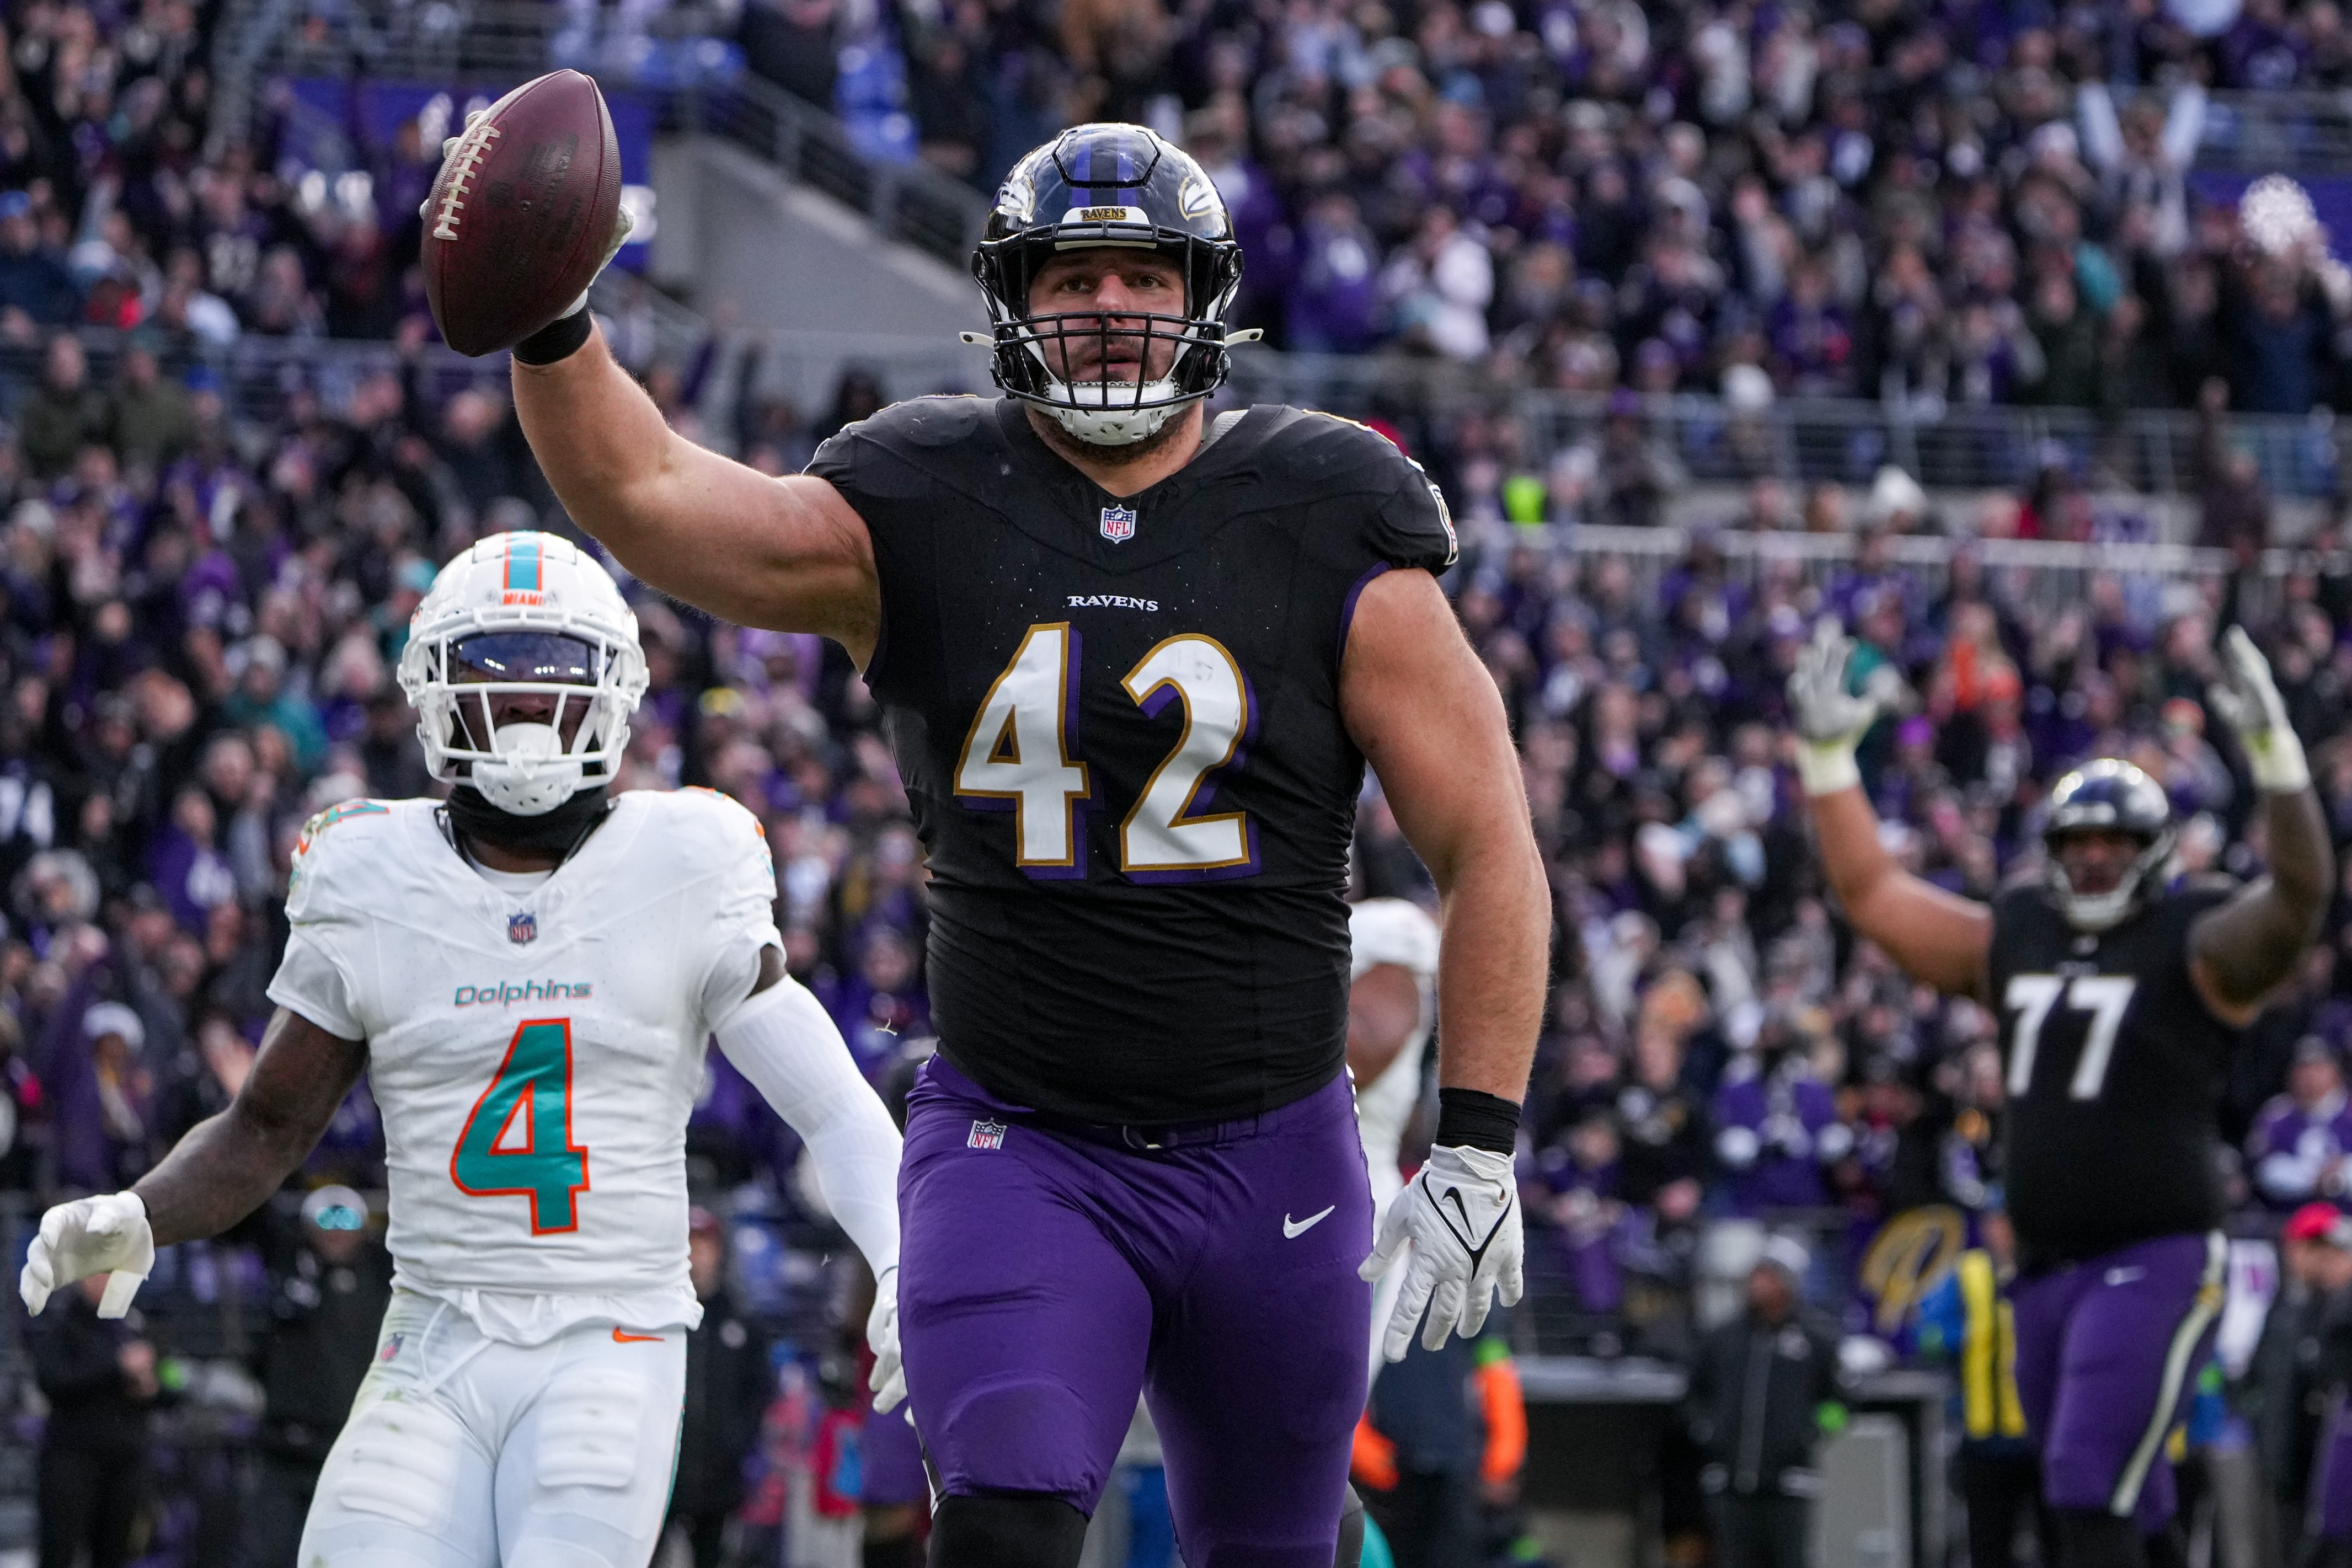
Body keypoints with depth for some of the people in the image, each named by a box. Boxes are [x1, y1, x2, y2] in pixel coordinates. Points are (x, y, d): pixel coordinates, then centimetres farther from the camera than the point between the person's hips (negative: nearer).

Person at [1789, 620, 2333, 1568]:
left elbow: (2300, 896, -23)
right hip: (2048, 1266, 7)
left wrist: (2273, 754, -34)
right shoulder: (2013, 939, 13)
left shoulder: (2199, 948, -6)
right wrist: (1826, 754, 15)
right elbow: (1873, 894, 20)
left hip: (2156, 1263, -7)